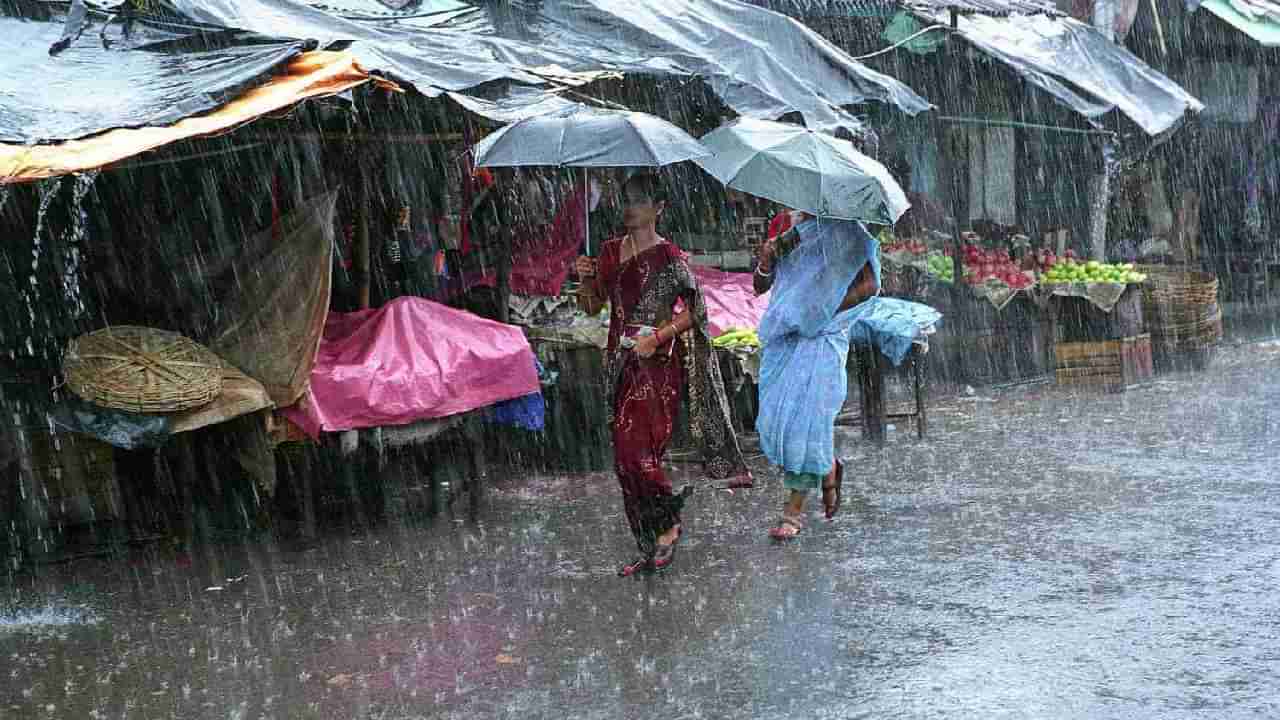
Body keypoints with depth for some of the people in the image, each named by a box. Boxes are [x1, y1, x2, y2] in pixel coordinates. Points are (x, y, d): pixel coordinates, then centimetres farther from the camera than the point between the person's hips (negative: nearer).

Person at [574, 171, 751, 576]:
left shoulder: (669, 258, -7)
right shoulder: (610, 252, 12)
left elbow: (689, 313, -6)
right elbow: (592, 307, 15)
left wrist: (657, 337, -19)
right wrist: (585, 279, -4)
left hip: (658, 365, -7)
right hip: (622, 367, 7)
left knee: (638, 453, -14)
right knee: (625, 458, 8)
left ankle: (669, 524, 10)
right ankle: (649, 548, 18)